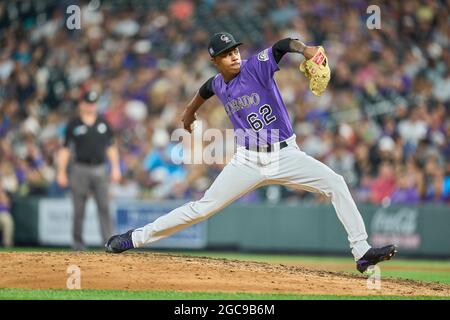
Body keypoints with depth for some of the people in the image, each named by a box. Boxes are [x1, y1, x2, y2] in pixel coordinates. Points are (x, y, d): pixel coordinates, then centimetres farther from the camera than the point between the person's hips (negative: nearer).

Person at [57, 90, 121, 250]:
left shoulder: (103, 123, 12)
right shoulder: (74, 125, 3)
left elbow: (111, 147, 15)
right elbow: (65, 150, 2)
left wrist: (115, 168, 6)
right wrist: (61, 172, -4)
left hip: (100, 170, 2)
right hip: (80, 170, -2)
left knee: (104, 207, -7)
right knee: (79, 210, 2)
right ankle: (78, 242, 12)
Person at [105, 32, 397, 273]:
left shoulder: (256, 66, -12)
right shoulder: (218, 84, 3)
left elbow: (284, 45, -30)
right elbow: (205, 90, 29)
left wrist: (306, 49, -51)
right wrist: (190, 112, 47)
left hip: (285, 156, -2)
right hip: (248, 161, 2)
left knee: (335, 183, -20)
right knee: (203, 208, -1)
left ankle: (362, 252, -17)